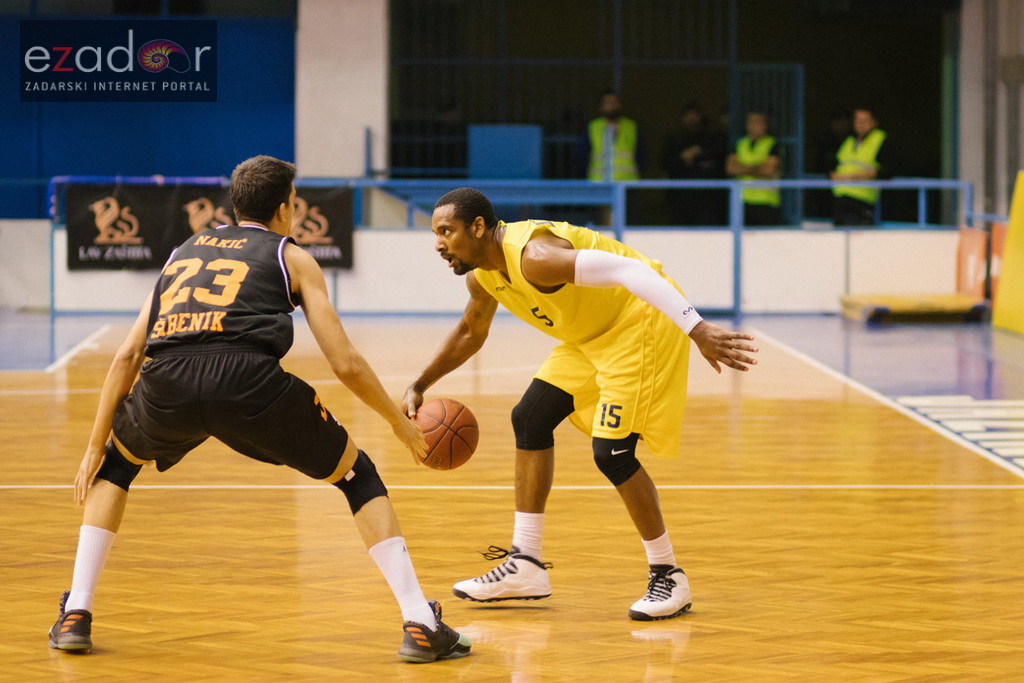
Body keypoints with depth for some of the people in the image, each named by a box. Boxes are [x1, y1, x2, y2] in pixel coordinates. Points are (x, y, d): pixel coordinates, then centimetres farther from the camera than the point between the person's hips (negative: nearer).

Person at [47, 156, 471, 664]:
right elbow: (346, 364, 16)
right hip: (250, 381, -3)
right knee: (358, 476, 18)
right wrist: (401, 423, 31)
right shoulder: (291, 258, 24)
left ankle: (75, 617, 24)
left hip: (168, 383, 3)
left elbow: (127, 356, 27)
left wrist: (95, 446, 31)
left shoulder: (184, 252, 34)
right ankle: (422, 627, 10)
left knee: (115, 464, 35)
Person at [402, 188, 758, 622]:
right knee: (529, 421, 9)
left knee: (611, 452, -16)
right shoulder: (482, 276, 2)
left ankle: (668, 577, 0)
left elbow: (628, 270, -37)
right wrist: (420, 386, 20)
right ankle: (525, 566, 16)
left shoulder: (533, 256, -30)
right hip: (592, 335, 10)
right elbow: (470, 334, 24)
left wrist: (699, 331, -43)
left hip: (642, 324, -10)